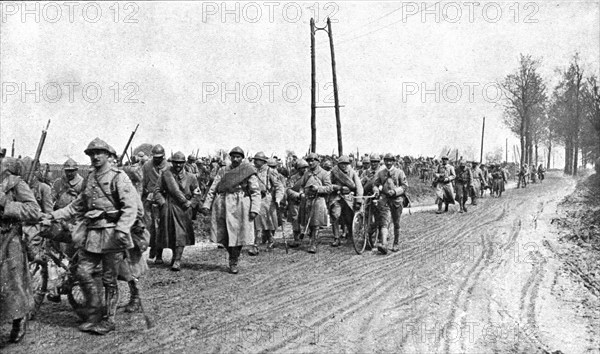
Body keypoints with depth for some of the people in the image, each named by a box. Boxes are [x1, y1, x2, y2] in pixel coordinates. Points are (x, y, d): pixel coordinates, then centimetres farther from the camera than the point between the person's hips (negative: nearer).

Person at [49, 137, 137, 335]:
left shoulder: (118, 177, -8)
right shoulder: (90, 178, 15)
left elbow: (131, 205, -16)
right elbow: (78, 206, 24)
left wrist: (122, 229, -29)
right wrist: (54, 215, 15)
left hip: (112, 233, -7)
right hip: (91, 232, 7)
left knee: (109, 279, 1)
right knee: (83, 273, 4)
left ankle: (110, 320, 14)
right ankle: (94, 316, 19)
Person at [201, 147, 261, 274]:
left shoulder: (248, 171, 2)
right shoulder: (223, 171, 11)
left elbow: (256, 192, -3)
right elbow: (213, 189, 10)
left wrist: (254, 209, -13)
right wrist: (206, 205, 0)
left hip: (240, 205, -2)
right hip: (222, 204, 3)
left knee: (238, 234, -2)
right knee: (222, 234, 2)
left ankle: (234, 262, 14)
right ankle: (233, 254, 29)